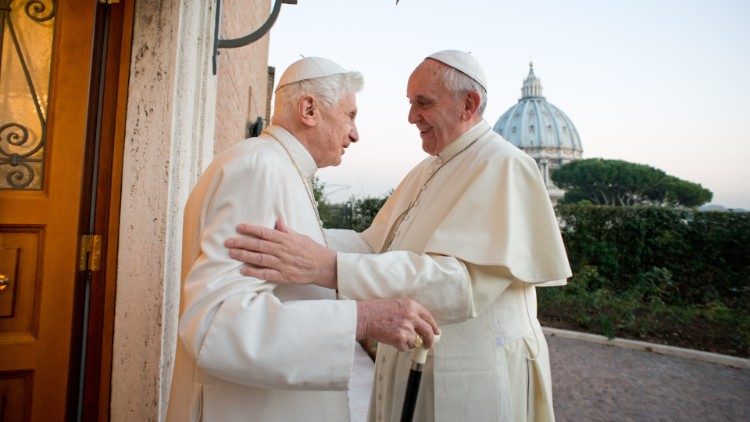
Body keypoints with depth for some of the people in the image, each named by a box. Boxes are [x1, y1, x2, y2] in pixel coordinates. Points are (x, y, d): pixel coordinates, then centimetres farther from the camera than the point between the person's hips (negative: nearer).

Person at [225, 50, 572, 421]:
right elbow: (374, 245, 5)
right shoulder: (428, 169, 9)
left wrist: (328, 268, -39)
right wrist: (301, 240, -11)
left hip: (470, 378, -7)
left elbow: (461, 280, -30)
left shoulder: (504, 167, -18)